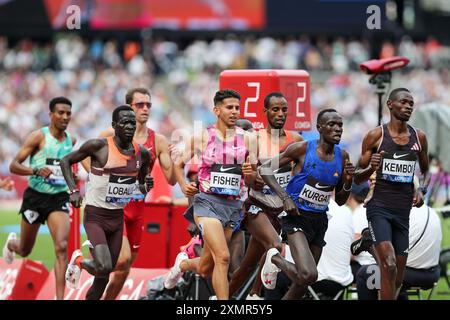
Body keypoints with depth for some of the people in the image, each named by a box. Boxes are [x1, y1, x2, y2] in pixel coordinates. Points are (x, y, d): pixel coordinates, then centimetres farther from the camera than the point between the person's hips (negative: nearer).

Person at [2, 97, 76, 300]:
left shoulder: (71, 140, 4)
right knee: (24, 251, 15)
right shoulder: (39, 136, -12)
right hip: (35, 196, -2)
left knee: (61, 247, -19)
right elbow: (13, 166, -16)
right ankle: (12, 243, 54)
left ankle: (60, 298, -22)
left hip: (59, 197, 2)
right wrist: (36, 171, -31)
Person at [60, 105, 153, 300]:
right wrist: (73, 190, -13)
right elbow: (66, 161, -2)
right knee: (104, 267, -21)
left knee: (104, 276, 9)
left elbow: (142, 187, 17)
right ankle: (79, 261, 12)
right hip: (95, 217, -6)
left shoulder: (142, 153, 2)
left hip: (117, 218, 6)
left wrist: (146, 187, -7)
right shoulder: (99, 146, -13)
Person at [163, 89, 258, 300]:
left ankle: (183, 263, 46)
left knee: (205, 269, 11)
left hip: (233, 206, 4)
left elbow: (252, 181, 11)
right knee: (223, 257, -24)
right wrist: (184, 186, -8)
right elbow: (179, 165, 11)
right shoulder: (202, 137, 0)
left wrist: (250, 174, -12)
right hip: (207, 202, -4)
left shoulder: (247, 139, 6)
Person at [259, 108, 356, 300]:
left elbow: (340, 201, 12)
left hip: (319, 221, 6)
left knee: (303, 283, 10)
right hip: (297, 217, -6)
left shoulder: (342, 157, 4)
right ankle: (275, 259, 4)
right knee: (309, 275, -25)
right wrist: (285, 197, -18)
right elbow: (265, 169, -7)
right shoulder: (302, 149, -11)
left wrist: (348, 181, -8)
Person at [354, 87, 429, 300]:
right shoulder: (375, 136, -3)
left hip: (403, 211, 5)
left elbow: (425, 171, 23)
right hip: (379, 208, -5)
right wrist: (371, 168, -20)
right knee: (389, 266, -23)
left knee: (398, 278, 7)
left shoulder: (419, 138, 8)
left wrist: (422, 190, 2)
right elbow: (358, 178, 2)